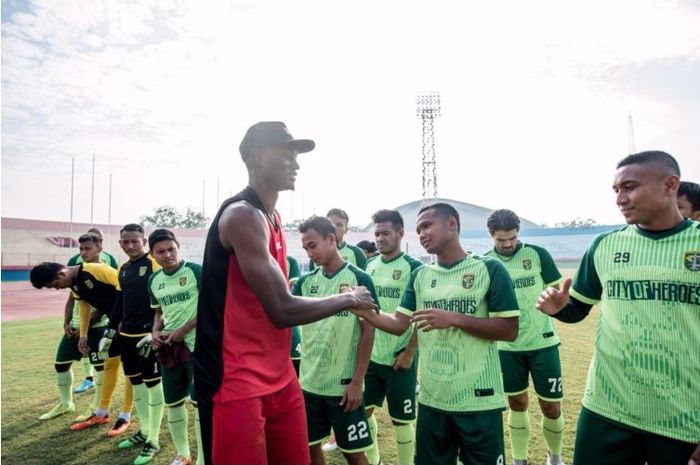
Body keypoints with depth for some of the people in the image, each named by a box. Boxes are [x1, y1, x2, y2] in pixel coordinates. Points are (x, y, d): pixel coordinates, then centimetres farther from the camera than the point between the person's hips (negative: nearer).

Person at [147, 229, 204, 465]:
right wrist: (155, 332, 2)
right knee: (172, 402, 17)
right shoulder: (154, 280, 8)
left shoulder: (196, 271, -12)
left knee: (199, 400, -2)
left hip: (196, 345, -7)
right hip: (169, 347, 7)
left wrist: (184, 330, -16)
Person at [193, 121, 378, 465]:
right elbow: (283, 311, -24)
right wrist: (348, 299, -10)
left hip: (280, 377, 9)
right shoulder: (242, 216, -20)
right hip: (236, 384, -9)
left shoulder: (272, 217, 10)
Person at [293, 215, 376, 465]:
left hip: (344, 384, -4)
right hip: (309, 382, 4)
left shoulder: (359, 279, -9)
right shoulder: (305, 282, 4)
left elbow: (368, 331, -9)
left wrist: (357, 383, -11)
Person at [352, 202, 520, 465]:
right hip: (431, 399, 5)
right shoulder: (419, 275, 5)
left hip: (478, 401, -4)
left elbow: (510, 331, -12)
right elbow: (399, 325, 1)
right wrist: (363, 311, -16)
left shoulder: (489, 269, -9)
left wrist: (454, 318, -21)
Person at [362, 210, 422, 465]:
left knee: (401, 419, 7)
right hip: (371, 355, 6)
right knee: (365, 409, 16)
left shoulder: (413, 268, -11)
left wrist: (409, 353, -14)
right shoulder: (369, 266, 6)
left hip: (399, 358, -6)